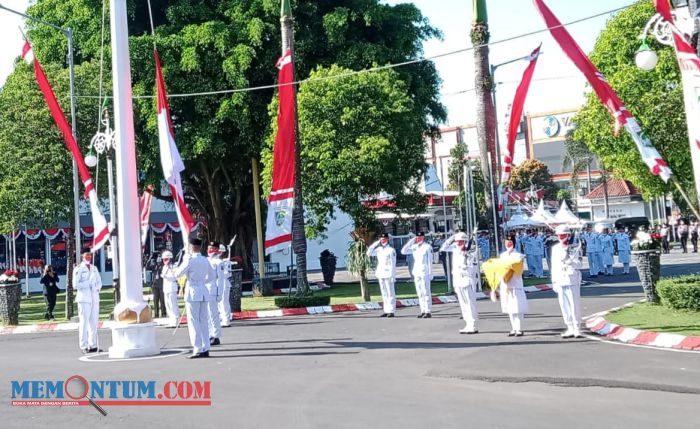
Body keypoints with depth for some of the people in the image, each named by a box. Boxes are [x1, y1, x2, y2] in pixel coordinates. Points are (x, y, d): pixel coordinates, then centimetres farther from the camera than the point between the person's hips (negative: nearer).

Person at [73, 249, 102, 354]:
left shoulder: (94, 268, 17)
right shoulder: (78, 269, -1)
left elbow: (99, 282, 20)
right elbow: (75, 285, -9)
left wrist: (97, 288, 1)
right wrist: (88, 283, -10)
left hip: (95, 298, 6)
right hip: (84, 298, -6)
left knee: (94, 323, 5)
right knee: (84, 322, -8)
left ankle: (93, 345, 9)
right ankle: (84, 346, -6)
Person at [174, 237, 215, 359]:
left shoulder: (190, 260, -10)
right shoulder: (205, 260, 10)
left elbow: (177, 274, -5)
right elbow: (212, 275, 21)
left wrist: (184, 261, 5)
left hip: (192, 292, -6)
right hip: (204, 292, 6)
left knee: (193, 322, -3)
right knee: (204, 321, 9)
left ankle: (198, 350, -7)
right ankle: (205, 349, 10)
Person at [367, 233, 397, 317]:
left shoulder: (391, 250, -6)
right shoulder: (378, 249, 12)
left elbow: (393, 264, -9)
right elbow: (369, 253, 7)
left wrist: (392, 276, -13)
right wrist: (376, 243, 4)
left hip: (388, 274, -6)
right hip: (380, 274, 6)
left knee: (390, 293, -4)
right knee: (384, 294, 9)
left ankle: (391, 311, -2)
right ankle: (386, 311, 13)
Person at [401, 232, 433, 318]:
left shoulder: (427, 247, -5)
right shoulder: (414, 247, 11)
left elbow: (430, 261, -6)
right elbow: (403, 251, 7)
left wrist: (430, 274, -10)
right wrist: (410, 241, 1)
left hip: (425, 272, -6)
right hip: (416, 272, 6)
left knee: (426, 292, -6)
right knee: (419, 293, 8)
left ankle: (428, 312, -4)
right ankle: (423, 311, 13)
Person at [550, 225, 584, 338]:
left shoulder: (575, 248, -2)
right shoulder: (555, 248, 12)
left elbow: (578, 265, -7)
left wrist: (568, 260, -23)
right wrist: (554, 281, 13)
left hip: (572, 279, -5)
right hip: (560, 280, 5)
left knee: (575, 305, -4)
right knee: (564, 306, 5)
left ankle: (577, 329, 2)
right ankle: (570, 329, 12)